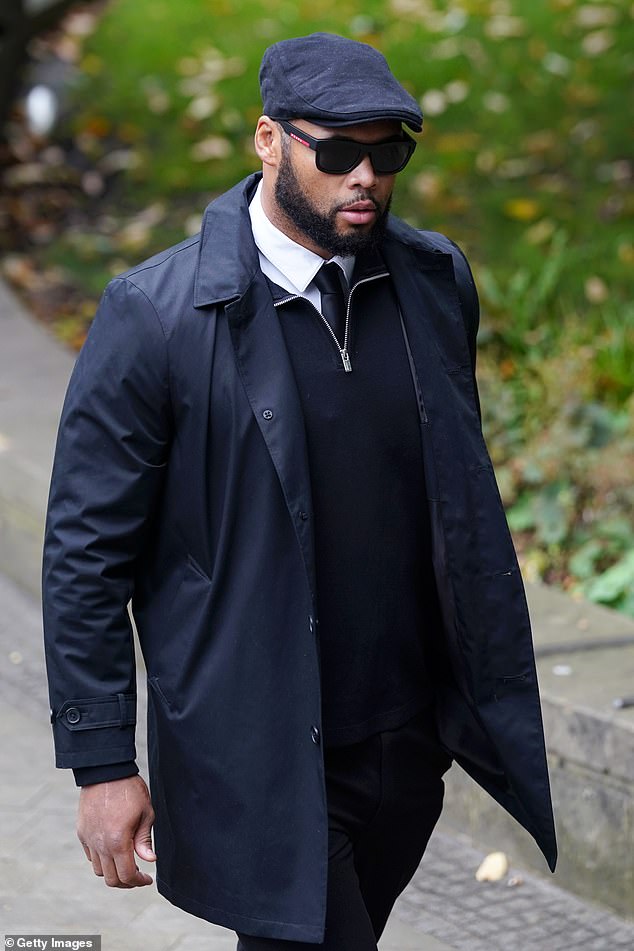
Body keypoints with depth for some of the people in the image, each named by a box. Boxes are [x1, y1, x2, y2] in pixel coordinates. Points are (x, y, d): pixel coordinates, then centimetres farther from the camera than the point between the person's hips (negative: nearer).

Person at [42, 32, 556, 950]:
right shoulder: (155, 316, -14)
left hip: (409, 738, 5)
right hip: (260, 762, -5)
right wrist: (102, 768, -10)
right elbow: (88, 555, -10)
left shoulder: (436, 280, 1)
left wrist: (492, 692, 15)